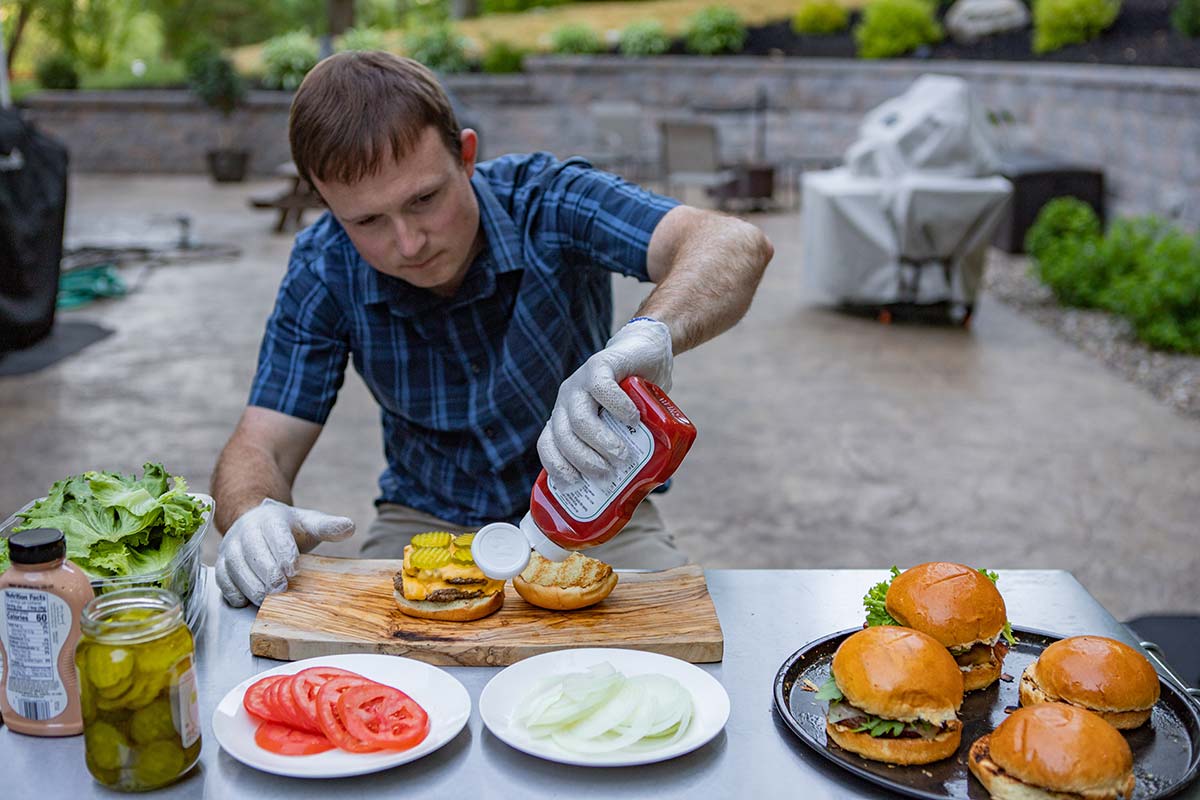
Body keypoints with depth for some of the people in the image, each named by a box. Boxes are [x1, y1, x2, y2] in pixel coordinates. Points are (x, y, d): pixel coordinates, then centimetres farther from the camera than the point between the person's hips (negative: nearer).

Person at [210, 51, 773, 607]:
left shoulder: (548, 201, -23)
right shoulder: (324, 270, -13)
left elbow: (735, 245, -39)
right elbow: (259, 448, -10)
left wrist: (651, 333, -61)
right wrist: (253, 515, -36)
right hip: (425, 522, 1)